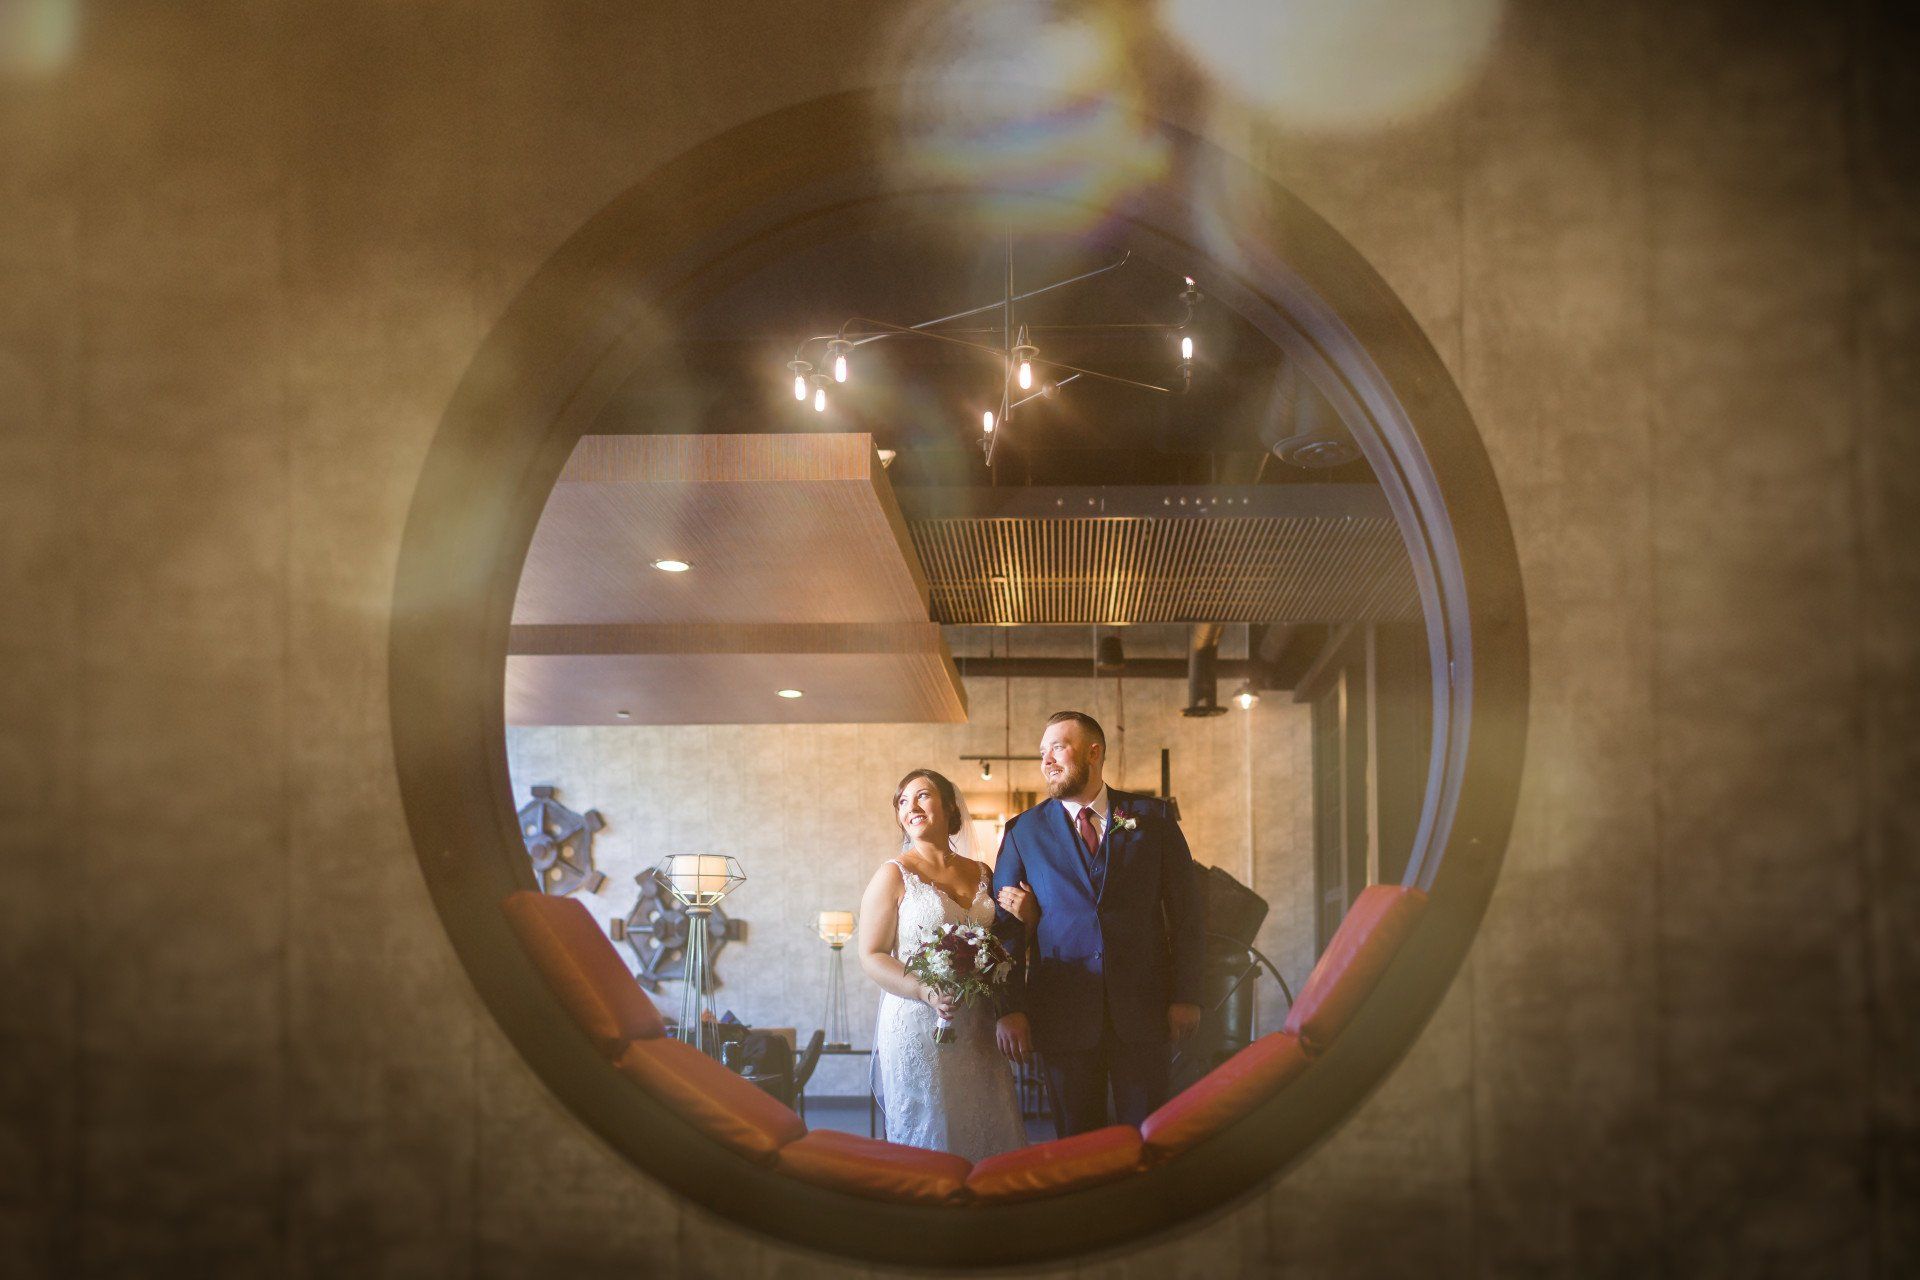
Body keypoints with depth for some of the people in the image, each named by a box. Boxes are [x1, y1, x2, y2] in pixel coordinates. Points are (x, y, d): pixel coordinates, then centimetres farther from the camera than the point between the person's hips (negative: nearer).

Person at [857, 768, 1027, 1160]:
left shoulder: (982, 874, 11)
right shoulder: (894, 875, -3)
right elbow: (872, 957, -7)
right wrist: (926, 992, -21)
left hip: (978, 1032, 4)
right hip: (918, 1027, -4)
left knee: (987, 1134, 6)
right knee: (928, 1139, 1)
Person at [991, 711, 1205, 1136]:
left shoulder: (1152, 817, 6)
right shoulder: (1024, 831, 6)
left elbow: (1187, 910, 6)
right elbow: (1004, 924, 4)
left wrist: (1186, 996, -1)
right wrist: (1009, 1009, -4)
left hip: (1142, 1009, 0)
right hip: (1065, 1016, 0)